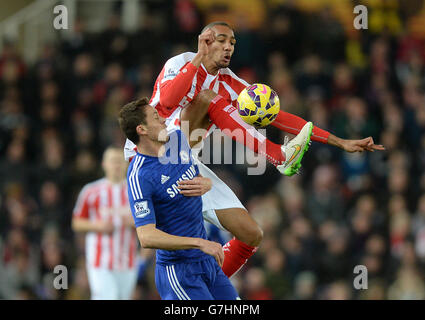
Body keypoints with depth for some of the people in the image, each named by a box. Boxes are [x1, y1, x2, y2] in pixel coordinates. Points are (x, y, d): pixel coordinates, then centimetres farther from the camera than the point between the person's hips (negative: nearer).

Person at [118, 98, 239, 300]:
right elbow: (147, 237, -27)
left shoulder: (178, 139, 4)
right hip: (177, 267, -8)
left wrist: (205, 184, -5)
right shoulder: (139, 177, -20)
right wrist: (199, 243, -32)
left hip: (207, 259, 8)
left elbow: (203, 179, 20)